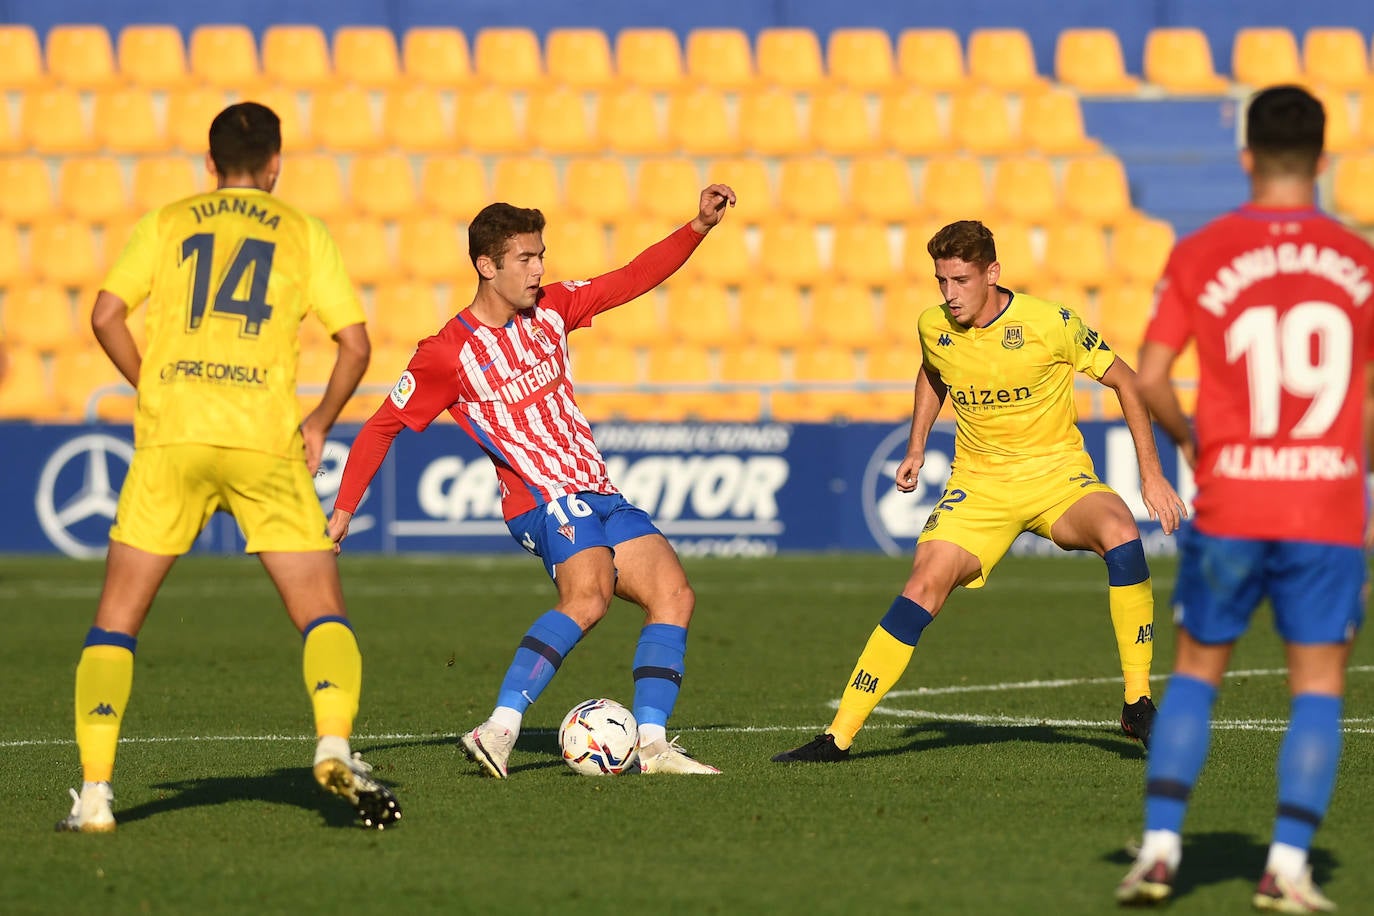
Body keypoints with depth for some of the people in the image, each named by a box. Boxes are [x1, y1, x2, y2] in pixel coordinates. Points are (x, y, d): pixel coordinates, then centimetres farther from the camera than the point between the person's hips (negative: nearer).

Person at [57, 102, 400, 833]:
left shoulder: (166, 224, 15)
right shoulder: (302, 233, 14)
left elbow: (106, 315, 3)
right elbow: (355, 342, 6)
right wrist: (320, 422, 20)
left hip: (169, 441, 1)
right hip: (266, 442, -1)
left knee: (115, 620, 8)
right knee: (324, 615, 6)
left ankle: (94, 792, -2)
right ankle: (335, 745, -21)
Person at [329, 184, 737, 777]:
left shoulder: (550, 309, 9)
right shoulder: (448, 354, -9)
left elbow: (635, 278, 16)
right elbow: (382, 427, -4)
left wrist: (700, 226, 6)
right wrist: (343, 510, -8)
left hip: (597, 492, 8)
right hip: (545, 500, -8)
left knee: (674, 596, -3)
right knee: (588, 596, -33)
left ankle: (651, 745, -5)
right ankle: (499, 730, -37)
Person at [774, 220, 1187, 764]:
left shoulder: (1048, 324, -16)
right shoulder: (933, 328, -4)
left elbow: (1122, 380, -4)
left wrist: (1152, 475, -7)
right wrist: (916, 448, 13)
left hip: (1058, 474, -3)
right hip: (978, 483, 3)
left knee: (1121, 536, -32)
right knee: (923, 587, -15)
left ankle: (1138, 706, -21)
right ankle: (839, 735, -8)